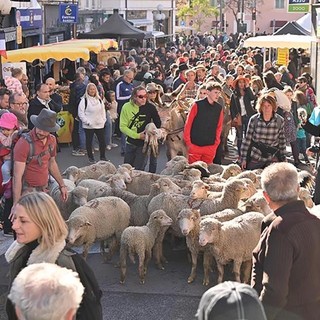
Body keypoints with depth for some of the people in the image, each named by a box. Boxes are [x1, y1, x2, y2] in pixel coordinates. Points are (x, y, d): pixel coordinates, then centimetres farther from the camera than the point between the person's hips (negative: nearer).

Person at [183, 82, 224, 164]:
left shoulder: (219, 108, 4)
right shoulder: (197, 105, -6)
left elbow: (219, 127, 11)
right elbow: (188, 124, -3)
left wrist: (216, 144, 4)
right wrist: (188, 142, -5)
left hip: (210, 147, 3)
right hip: (195, 145, -3)